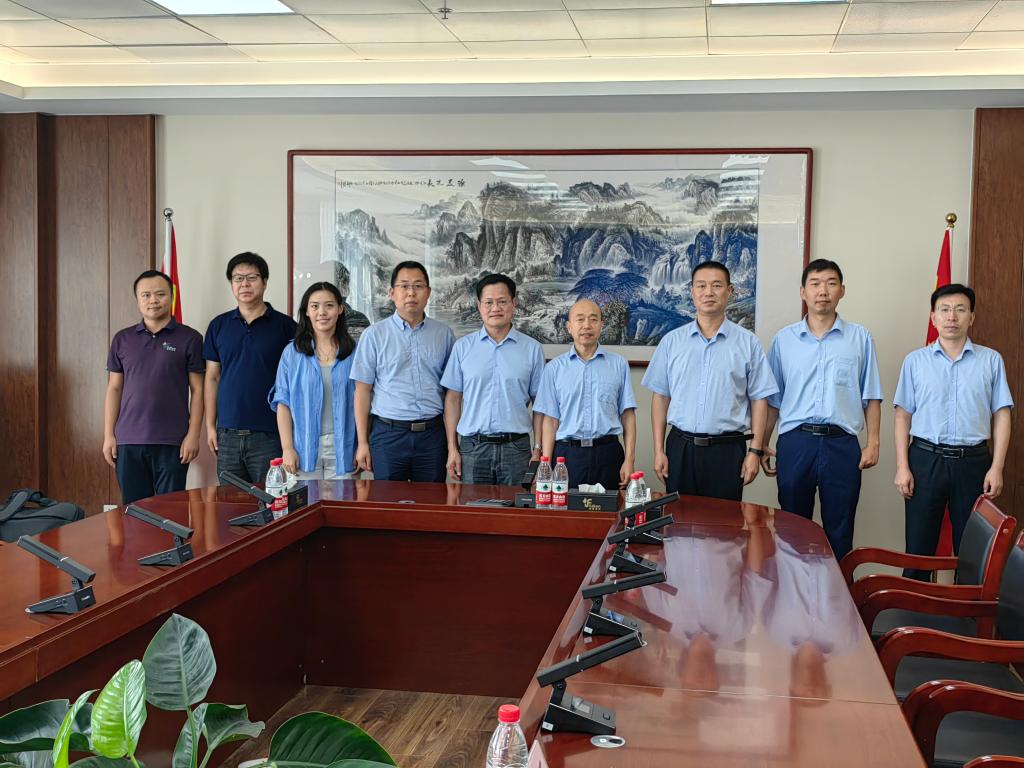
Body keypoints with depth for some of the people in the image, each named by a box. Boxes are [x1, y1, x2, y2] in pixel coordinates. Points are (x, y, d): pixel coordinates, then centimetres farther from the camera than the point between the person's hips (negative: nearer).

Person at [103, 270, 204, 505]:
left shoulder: (189, 338, 1)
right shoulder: (122, 339, 10)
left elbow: (197, 390, 0)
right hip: (128, 442, 3)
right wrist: (108, 435, 5)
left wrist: (193, 435, -7)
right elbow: (114, 389, 11)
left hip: (172, 442, -2)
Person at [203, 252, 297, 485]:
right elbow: (212, 378, 12)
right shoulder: (218, 325, 9)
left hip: (269, 434, -3)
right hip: (227, 435, 3)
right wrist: (210, 425, 6)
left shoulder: (285, 326, 1)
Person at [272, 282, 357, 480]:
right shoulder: (292, 353, 4)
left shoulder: (354, 353, 4)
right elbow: (283, 402, 2)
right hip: (306, 448, 0)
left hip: (342, 448, 0)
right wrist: (287, 448, -5)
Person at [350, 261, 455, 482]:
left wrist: (453, 440, 5)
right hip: (388, 433, -2)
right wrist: (362, 442, -3)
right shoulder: (374, 335, 2)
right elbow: (363, 390, 1)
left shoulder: (444, 334, 8)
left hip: (432, 433, 2)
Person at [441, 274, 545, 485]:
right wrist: (452, 448, 1)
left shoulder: (532, 349, 4)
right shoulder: (462, 347, 6)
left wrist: (538, 450, -2)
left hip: (516, 447, 0)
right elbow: (453, 399, 7)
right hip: (473, 446, 1)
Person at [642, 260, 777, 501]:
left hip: (727, 450, -1)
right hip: (681, 447, 1)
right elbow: (661, 397, 7)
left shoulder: (747, 343, 2)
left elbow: (759, 399, 2)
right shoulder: (671, 341, 6)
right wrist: (659, 450, 2)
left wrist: (755, 450, -4)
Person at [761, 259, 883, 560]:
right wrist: (762, 446, 6)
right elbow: (772, 399, 10)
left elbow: (871, 397, 6)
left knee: (839, 534, 5)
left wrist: (873, 443, -2)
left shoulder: (860, 338, 6)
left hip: (841, 444, -1)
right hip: (795, 442, 1)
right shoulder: (784, 339, 8)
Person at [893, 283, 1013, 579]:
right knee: (918, 549, 4)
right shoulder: (915, 361, 5)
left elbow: (1001, 415, 3)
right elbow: (903, 415, 5)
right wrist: (902, 467, -3)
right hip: (925, 458, 0)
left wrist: (997, 467, -5)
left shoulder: (991, 360, 4)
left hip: (973, 462, 0)